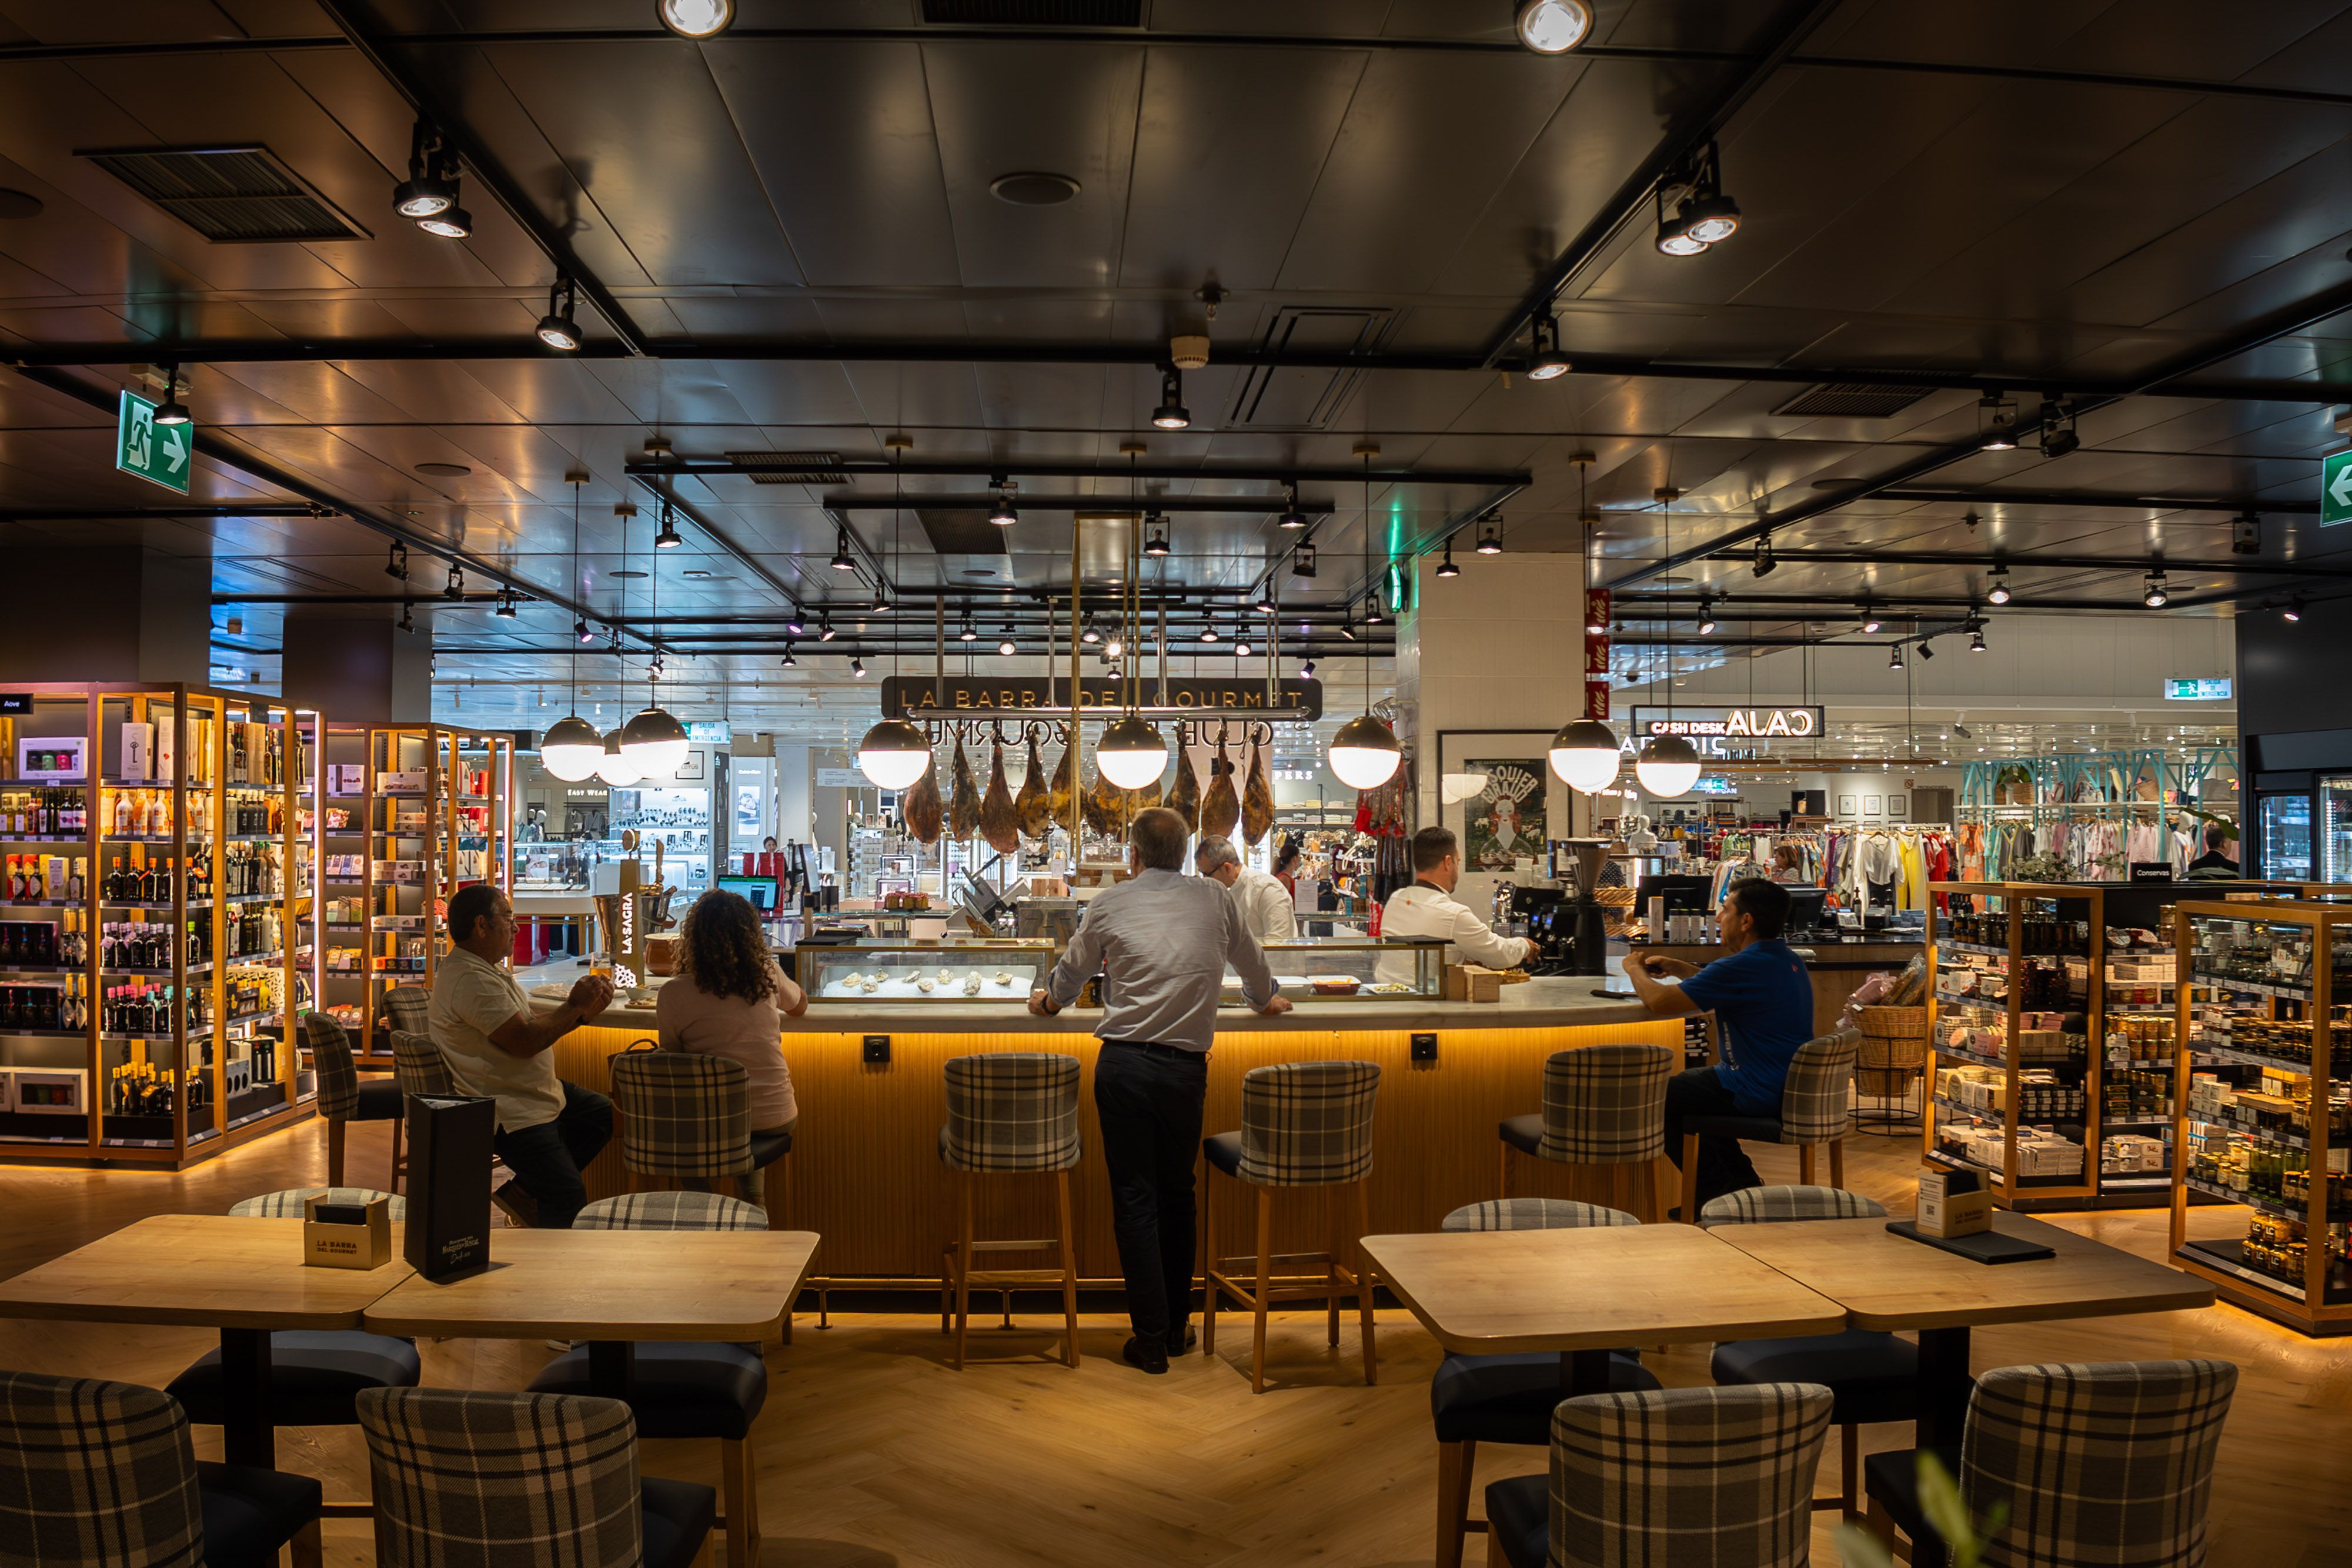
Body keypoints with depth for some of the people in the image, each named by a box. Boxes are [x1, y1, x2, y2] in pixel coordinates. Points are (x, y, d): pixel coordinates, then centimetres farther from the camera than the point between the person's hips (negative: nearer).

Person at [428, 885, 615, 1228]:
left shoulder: (486, 969, 12)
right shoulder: (470, 980, -24)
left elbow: (532, 1023, 14)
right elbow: (525, 1041, -26)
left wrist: (583, 1013, -1)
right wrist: (574, 1006, -14)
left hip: (536, 1093, 11)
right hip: (511, 1115, -11)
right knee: (568, 1198, -14)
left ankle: (524, 1191, 18)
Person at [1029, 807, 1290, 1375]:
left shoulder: (1108, 904, 5)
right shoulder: (1214, 900, 8)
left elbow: (1072, 972, 21)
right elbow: (1252, 963, 26)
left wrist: (1048, 998, 45)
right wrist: (1267, 999, 48)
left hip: (1123, 1064, -1)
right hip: (1187, 1066, 1)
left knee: (1134, 1196, 5)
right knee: (1177, 1193, 16)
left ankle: (1151, 1339, 7)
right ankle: (1177, 1327, 25)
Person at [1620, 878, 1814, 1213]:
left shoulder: (1744, 966, -23)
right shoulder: (1788, 961, 8)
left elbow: (1659, 1001, -21)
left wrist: (1635, 969, -1)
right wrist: (1678, 967, 18)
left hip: (1758, 1097, -10)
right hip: (1790, 1091, 10)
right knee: (1689, 1084, 29)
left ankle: (1721, 1194, 15)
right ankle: (1744, 1185, 30)